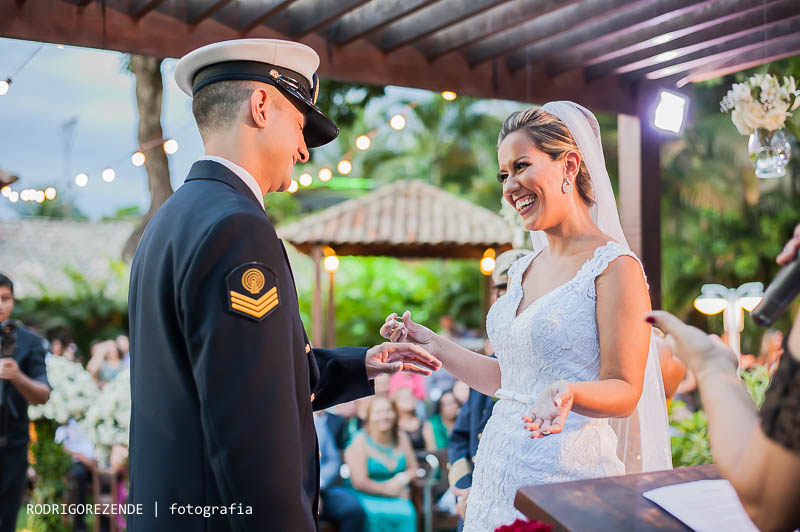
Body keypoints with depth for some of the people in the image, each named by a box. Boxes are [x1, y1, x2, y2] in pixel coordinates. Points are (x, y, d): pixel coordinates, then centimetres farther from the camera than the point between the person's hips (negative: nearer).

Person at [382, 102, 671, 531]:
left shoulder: (615, 267, -11)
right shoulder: (522, 271, 11)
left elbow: (624, 391, -13)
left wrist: (568, 393, -31)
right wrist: (436, 347, 12)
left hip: (565, 476, -7)